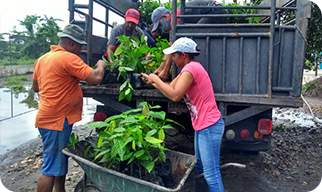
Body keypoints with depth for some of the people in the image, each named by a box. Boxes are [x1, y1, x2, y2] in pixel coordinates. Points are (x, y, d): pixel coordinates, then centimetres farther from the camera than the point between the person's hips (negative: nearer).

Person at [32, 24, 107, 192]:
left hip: (47, 117, 10)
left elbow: (36, 87, 22)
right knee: (51, 169, -1)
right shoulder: (68, 58, -16)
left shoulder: (42, 59, 13)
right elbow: (95, 78, -23)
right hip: (58, 120, -10)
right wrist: (101, 65, -2)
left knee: (60, 163, 21)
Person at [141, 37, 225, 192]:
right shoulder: (190, 68, 14)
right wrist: (152, 81, 14)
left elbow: (175, 96, -26)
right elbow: (170, 88, 14)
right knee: (200, 165, 20)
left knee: (211, 173, -5)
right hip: (202, 125, 11)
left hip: (209, 126, -11)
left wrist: (156, 79, -15)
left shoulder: (191, 68, -18)